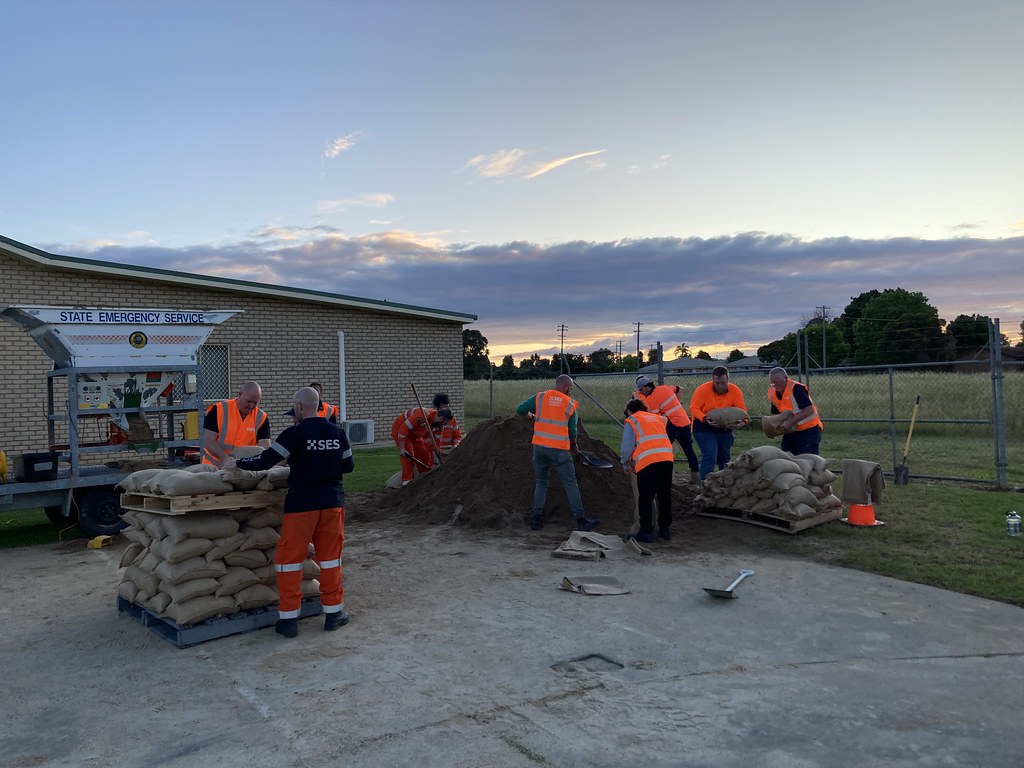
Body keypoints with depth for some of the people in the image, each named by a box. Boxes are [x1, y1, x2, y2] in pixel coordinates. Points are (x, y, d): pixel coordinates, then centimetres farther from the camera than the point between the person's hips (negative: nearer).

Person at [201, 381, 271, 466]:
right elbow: (209, 442, -10)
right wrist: (227, 459, -26)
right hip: (214, 466, -3)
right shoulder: (219, 410, -7)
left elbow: (265, 447, -7)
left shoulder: (261, 417, -3)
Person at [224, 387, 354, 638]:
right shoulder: (337, 432, 3)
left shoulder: (295, 434, -11)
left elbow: (265, 461, -13)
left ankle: (288, 619, 11)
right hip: (333, 503, 4)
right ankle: (334, 613, 20)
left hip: (301, 504, -4)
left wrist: (237, 462, 2)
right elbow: (348, 465, 12)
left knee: (289, 559, 8)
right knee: (330, 557, 14)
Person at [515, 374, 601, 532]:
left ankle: (537, 519, 12)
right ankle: (581, 520, 6)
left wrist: (532, 417, 20)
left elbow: (520, 409, 0)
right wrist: (574, 446, 20)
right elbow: (572, 432, 2)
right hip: (559, 450, -3)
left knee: (541, 483, 16)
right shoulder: (570, 404, 0)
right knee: (571, 485, 4)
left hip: (539, 447, 3)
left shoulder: (540, 397, 4)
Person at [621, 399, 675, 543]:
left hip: (647, 461, -5)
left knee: (646, 499, 4)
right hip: (667, 458, 5)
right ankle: (665, 530, 21)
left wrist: (625, 464, 22)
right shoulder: (659, 418, 28)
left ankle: (646, 532, 5)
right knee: (665, 496, 14)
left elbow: (627, 446, 6)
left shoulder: (631, 421, 13)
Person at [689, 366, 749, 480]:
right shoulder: (703, 389, -19)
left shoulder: (735, 391, -10)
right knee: (710, 456, -18)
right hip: (704, 428, -4)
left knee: (724, 458, 18)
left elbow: (742, 410, -11)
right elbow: (693, 408, -17)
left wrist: (742, 422, -33)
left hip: (725, 429, 4)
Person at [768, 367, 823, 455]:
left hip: (809, 429, -7)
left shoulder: (796, 388, -20)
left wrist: (790, 422, -27)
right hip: (791, 431, 7)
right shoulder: (772, 393, 2)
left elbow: (809, 410, -25)